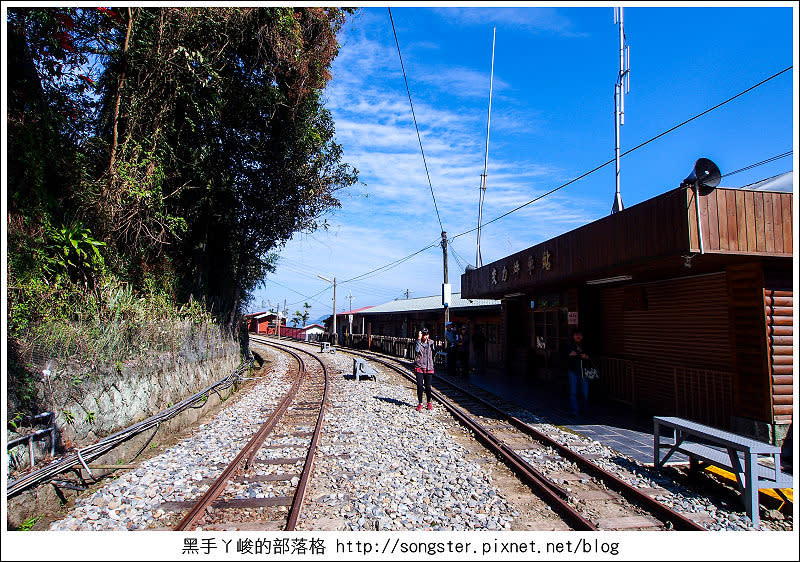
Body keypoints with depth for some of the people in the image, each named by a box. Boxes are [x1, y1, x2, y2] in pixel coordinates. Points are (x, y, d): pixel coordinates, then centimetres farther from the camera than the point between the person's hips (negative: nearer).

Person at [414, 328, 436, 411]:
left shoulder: (431, 342, 5)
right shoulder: (418, 342, -3)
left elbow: (434, 352, 18)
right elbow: (417, 350, -25)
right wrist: (419, 339, -26)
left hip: (429, 367, 2)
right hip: (419, 367, -2)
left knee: (428, 386, 3)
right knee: (419, 386, -4)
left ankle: (429, 402, 23)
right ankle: (420, 403, 11)